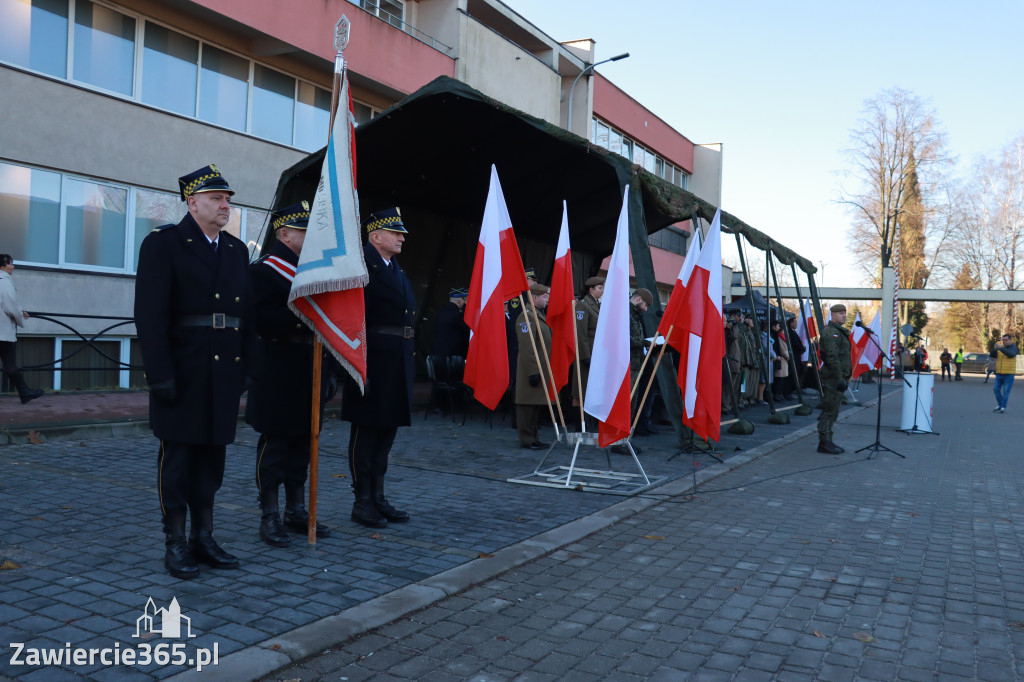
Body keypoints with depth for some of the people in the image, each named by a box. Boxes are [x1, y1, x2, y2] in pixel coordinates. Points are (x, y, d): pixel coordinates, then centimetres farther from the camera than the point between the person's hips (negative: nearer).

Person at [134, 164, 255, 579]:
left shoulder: (237, 250, 14)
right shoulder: (163, 243, -4)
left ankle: (203, 538, 22)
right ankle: (175, 545, 13)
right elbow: (150, 314, -11)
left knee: (212, 455, 11)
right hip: (183, 371, -5)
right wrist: (160, 374, -16)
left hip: (226, 372, 6)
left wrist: (248, 366, 9)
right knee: (177, 455, 3)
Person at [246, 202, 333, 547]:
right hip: (278, 373, -7)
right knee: (274, 442, 0)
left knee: (302, 442, 13)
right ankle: (269, 517, 10)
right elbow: (260, 319, -20)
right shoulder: (263, 270, -7)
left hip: (309, 372, 7)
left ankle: (297, 511, 24)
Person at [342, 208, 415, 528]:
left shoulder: (397, 270, 17)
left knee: (386, 433, 14)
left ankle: (378, 499, 25)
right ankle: (362, 502, 12)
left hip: (398, 366, 9)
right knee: (365, 433, 2)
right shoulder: (363, 267, -10)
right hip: (374, 362, -9)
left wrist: (410, 362, 14)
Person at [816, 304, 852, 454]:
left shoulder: (840, 332, 20)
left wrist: (844, 377, 22)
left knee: (832, 412, 13)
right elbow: (832, 357, -22)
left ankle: (827, 442, 20)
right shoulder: (831, 332, -14)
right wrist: (840, 378, -25)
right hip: (832, 379, -11)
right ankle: (824, 443, -3)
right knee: (829, 411, -7)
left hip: (838, 378, 11)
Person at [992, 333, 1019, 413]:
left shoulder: (1013, 347, -7)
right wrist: (995, 349, -25)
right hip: (999, 373, 4)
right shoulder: (1000, 346, 5)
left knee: (1005, 391, -5)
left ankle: (1003, 408, 0)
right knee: (996, 389, 4)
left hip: (1009, 374, -4)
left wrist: (1001, 348, -36)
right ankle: (999, 405, 20)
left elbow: (1011, 354, -28)